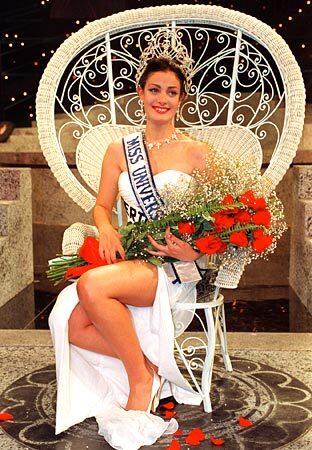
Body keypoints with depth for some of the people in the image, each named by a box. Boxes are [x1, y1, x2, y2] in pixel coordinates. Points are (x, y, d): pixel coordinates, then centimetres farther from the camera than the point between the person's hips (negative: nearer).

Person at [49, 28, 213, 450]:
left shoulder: (197, 153, 2)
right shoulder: (119, 151, 13)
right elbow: (102, 205, 13)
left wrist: (193, 251, -15)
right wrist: (106, 229, -9)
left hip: (177, 267, -4)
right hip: (131, 259, 5)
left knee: (93, 286, -32)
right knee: (72, 325, -20)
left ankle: (141, 377, -12)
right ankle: (148, 366, -1)